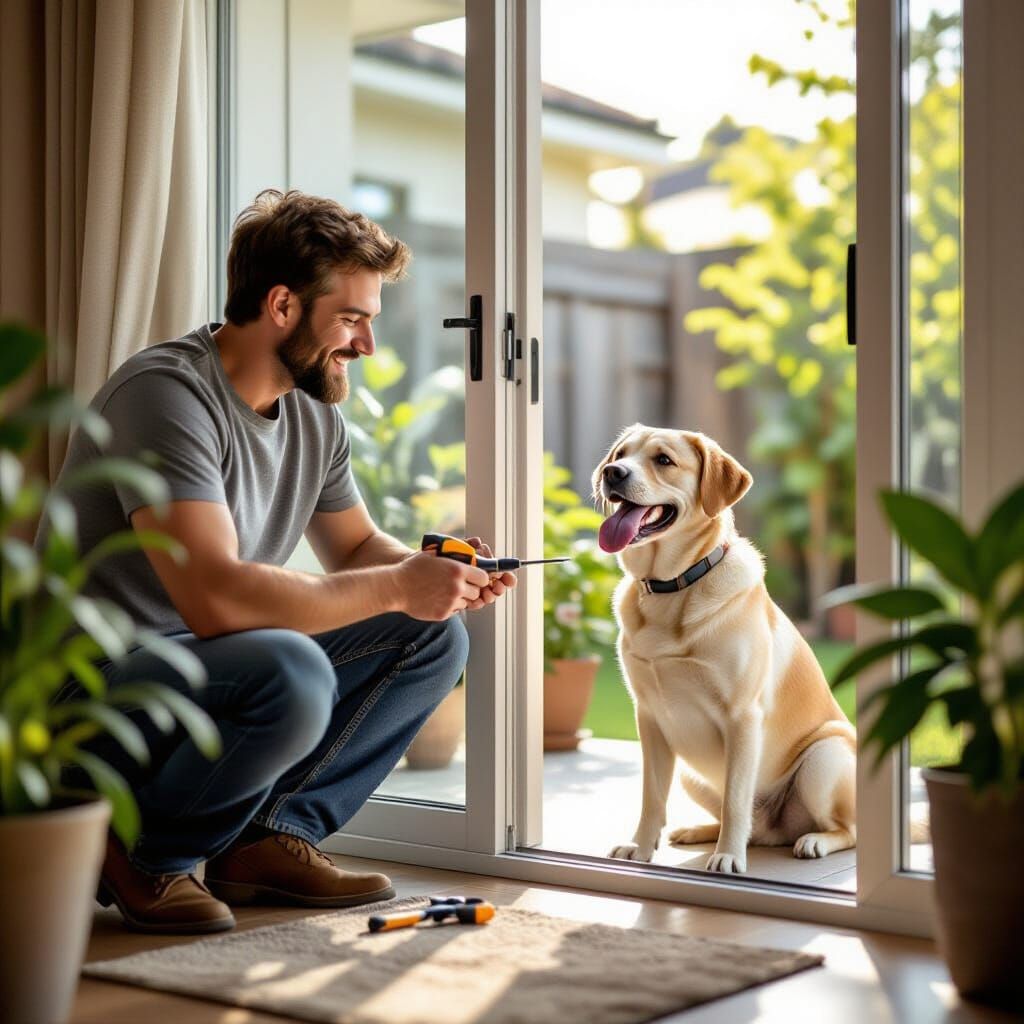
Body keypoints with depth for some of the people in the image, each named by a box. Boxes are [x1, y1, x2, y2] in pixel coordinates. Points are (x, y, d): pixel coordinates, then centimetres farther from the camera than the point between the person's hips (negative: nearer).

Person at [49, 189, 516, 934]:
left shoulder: (314, 413, 5)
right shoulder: (167, 392, -23)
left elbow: (356, 546, 19)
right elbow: (215, 596, -33)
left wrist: (428, 568, -5)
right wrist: (397, 586, -24)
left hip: (217, 674, 9)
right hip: (99, 686, -9)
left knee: (433, 639, 1)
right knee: (291, 672, -36)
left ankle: (274, 837, 3)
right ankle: (141, 856, -9)